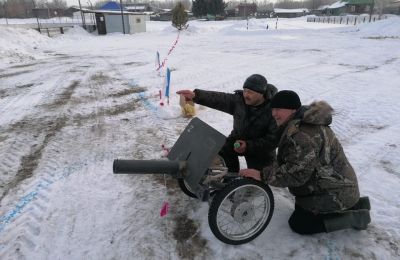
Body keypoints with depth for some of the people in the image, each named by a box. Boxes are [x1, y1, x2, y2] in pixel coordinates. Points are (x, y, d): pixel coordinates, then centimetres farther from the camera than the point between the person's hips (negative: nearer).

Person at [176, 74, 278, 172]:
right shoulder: (239, 100, -12)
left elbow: (274, 139, -26)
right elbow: (218, 98, -21)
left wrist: (248, 146, -34)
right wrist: (195, 95, -35)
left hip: (260, 149, -3)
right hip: (237, 139, 3)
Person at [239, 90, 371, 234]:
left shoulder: (301, 134, -29)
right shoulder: (306, 122, 6)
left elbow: (298, 171, -32)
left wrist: (263, 175, -28)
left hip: (334, 193, -10)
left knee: (298, 223, -1)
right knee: (300, 208, 24)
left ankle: (355, 217, 2)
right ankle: (354, 204, 18)